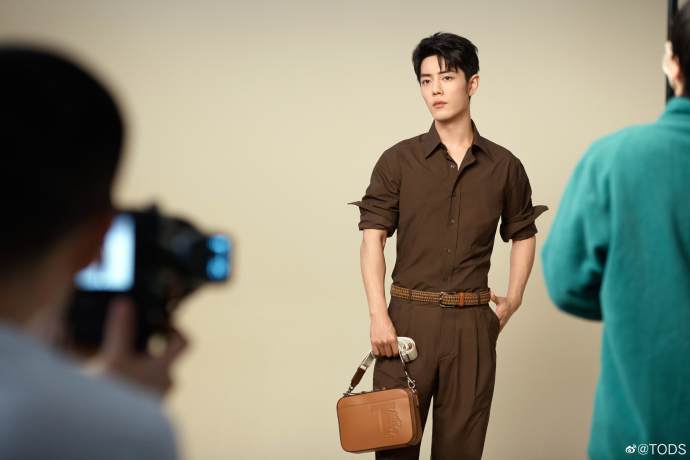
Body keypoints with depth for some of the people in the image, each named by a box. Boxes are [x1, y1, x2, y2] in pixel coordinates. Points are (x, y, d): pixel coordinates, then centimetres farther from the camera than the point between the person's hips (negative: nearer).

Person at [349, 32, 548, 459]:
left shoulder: (505, 166, 5)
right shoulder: (399, 160, 0)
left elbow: (523, 235, 19)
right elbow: (373, 238, -3)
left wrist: (513, 300, 9)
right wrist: (379, 316, -12)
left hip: (473, 323, 1)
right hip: (409, 316, -1)